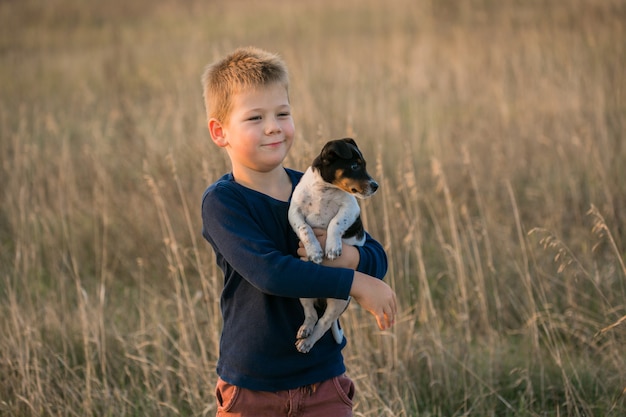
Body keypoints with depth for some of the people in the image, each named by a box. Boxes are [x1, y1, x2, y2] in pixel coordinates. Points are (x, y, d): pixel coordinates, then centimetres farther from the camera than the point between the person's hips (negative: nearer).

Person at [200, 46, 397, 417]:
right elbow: (269, 271, -26)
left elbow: (378, 259, 4)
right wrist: (355, 284, -25)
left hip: (323, 384, 3)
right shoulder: (221, 202, -12)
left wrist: (349, 257, -20)